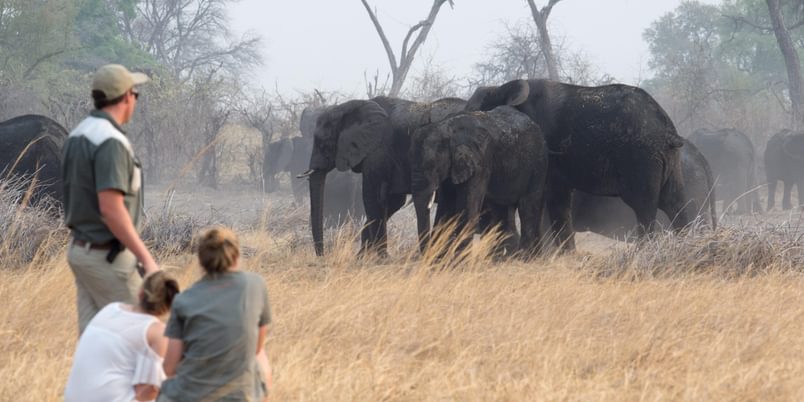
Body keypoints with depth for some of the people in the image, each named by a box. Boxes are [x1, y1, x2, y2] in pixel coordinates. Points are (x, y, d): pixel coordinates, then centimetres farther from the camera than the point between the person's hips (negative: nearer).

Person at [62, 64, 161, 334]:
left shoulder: (78, 136, 10)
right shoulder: (110, 142, -20)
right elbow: (111, 209, -26)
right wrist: (146, 258, -24)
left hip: (81, 250, 9)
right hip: (107, 257, -9)